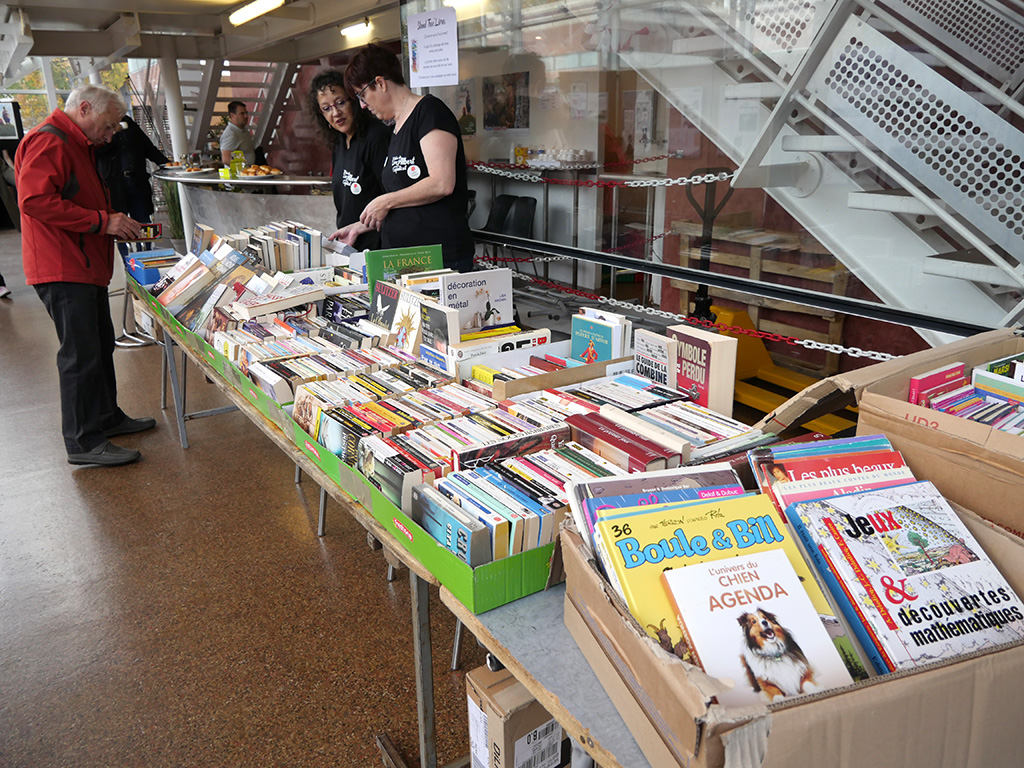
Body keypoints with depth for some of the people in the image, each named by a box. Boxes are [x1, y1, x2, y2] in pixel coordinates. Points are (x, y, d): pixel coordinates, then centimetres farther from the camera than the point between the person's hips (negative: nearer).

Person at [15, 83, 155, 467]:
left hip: (85, 266, 11)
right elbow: (35, 201, -23)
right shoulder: (47, 142, -13)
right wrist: (102, 221, -22)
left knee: (100, 345, 17)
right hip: (62, 270, -11)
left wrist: (117, 224, 14)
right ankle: (83, 442, 0)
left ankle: (107, 416, 31)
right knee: (80, 354, -8)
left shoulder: (77, 144, 22)